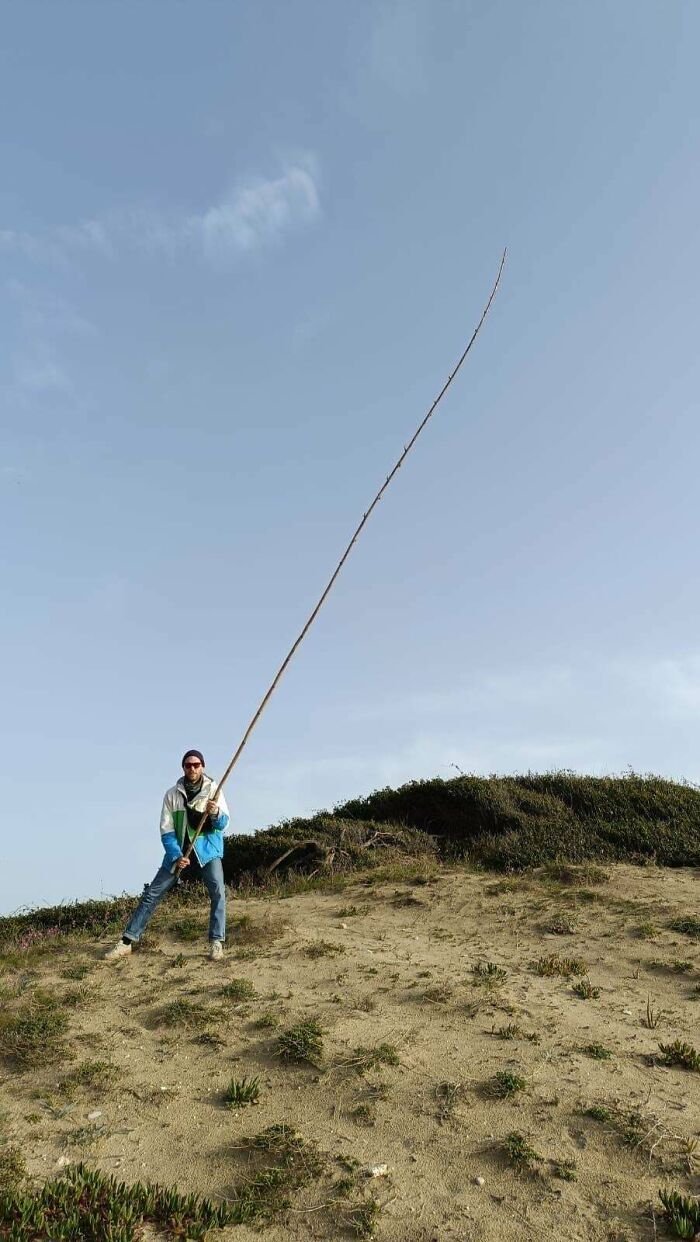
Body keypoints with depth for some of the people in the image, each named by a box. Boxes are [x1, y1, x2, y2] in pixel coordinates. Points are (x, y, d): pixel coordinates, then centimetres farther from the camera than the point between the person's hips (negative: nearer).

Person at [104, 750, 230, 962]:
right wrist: (176, 856, -17)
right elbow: (166, 831, -4)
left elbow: (223, 823, -11)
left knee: (218, 891, -19)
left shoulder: (213, 789, -6)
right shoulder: (172, 794, -4)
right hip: (179, 850, 2)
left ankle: (216, 942, -9)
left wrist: (215, 813, -34)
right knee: (152, 893, 1)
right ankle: (127, 941, 11)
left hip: (207, 849, -1)